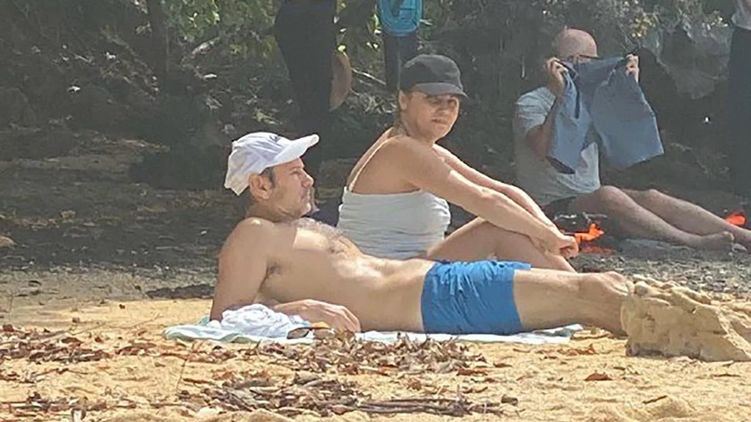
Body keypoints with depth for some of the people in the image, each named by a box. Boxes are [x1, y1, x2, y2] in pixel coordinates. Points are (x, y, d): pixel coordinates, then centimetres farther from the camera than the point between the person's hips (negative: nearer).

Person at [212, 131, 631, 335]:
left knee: (607, 285, 6)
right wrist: (301, 307, -27)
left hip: (441, 278, 11)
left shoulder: (303, 228, 25)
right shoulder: (254, 236, -3)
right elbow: (226, 316, -14)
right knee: (588, 293, -15)